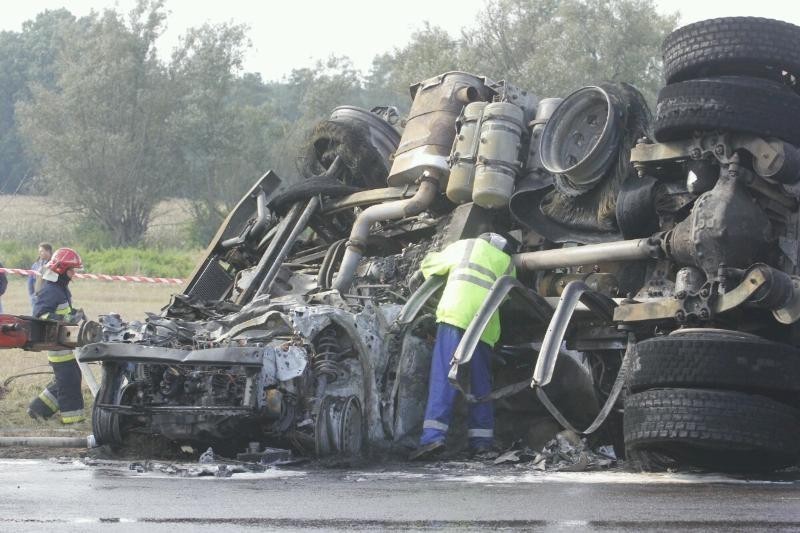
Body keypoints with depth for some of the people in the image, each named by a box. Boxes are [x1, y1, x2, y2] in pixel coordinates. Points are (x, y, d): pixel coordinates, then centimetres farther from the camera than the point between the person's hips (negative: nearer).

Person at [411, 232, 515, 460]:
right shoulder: (507, 263, 28)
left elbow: (429, 265, 31)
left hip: (456, 311, -3)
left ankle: (434, 435, -24)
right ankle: (481, 438, 9)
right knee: (481, 379, 12)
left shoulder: (464, 246, 25)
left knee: (443, 375, -12)